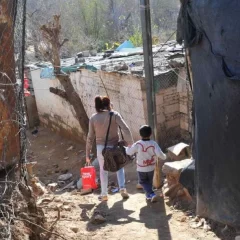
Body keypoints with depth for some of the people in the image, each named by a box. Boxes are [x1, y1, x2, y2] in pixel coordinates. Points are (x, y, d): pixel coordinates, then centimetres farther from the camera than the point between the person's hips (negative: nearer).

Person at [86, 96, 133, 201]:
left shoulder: (93, 118, -3)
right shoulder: (115, 115, -8)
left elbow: (90, 137, -1)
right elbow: (125, 129, -18)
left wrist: (87, 154, 5)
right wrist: (130, 143, -10)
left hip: (101, 147, 1)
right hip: (115, 146, 0)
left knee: (103, 171, 18)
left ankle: (104, 194, 22)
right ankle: (122, 188, 9)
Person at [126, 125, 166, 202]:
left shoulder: (137, 145, -20)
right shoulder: (153, 144, -18)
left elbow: (129, 152, -9)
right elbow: (160, 154, -24)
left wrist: (128, 147, 13)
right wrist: (164, 157, -3)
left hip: (141, 168, -2)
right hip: (151, 167, 2)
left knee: (143, 181, 12)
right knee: (149, 181, 24)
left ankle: (151, 194, -6)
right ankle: (148, 195, 37)